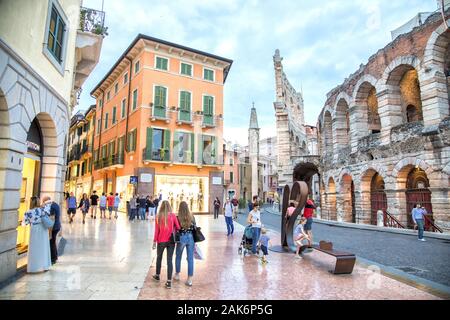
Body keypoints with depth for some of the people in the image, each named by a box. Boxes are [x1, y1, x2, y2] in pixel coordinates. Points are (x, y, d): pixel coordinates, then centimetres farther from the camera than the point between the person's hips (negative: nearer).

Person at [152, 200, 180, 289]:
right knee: (169, 260, 3)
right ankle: (169, 281, 1)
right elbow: (178, 227, -5)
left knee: (159, 258, 22)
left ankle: (157, 275, 41)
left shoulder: (158, 216, -6)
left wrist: (154, 241, 3)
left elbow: (156, 230, -4)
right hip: (171, 241, 0)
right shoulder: (173, 216, -6)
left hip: (161, 241, 1)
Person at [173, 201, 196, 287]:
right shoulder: (192, 217, -3)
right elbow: (195, 228, 3)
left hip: (182, 238, -2)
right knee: (190, 259, 8)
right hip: (191, 238, 2)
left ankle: (177, 275, 36)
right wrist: (195, 240, 12)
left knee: (178, 257, 20)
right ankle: (189, 279, 12)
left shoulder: (178, 218, -11)